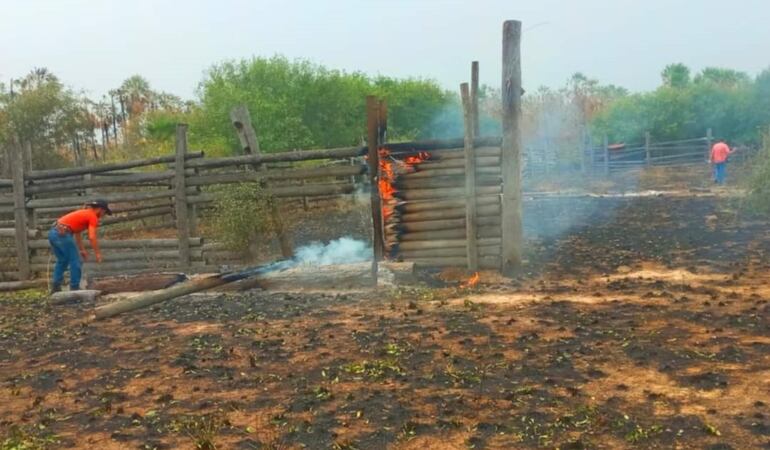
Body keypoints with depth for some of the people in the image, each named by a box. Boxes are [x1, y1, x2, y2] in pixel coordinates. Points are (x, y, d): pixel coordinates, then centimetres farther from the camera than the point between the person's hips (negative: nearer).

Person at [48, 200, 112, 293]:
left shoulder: (83, 213, 27)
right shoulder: (93, 217, 0)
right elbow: (92, 237, -10)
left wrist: (82, 250, 32)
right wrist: (97, 253, -2)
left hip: (53, 232, 9)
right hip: (62, 234, -9)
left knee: (62, 260, 24)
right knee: (76, 261, 3)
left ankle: (55, 286, 21)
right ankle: (74, 288, 8)